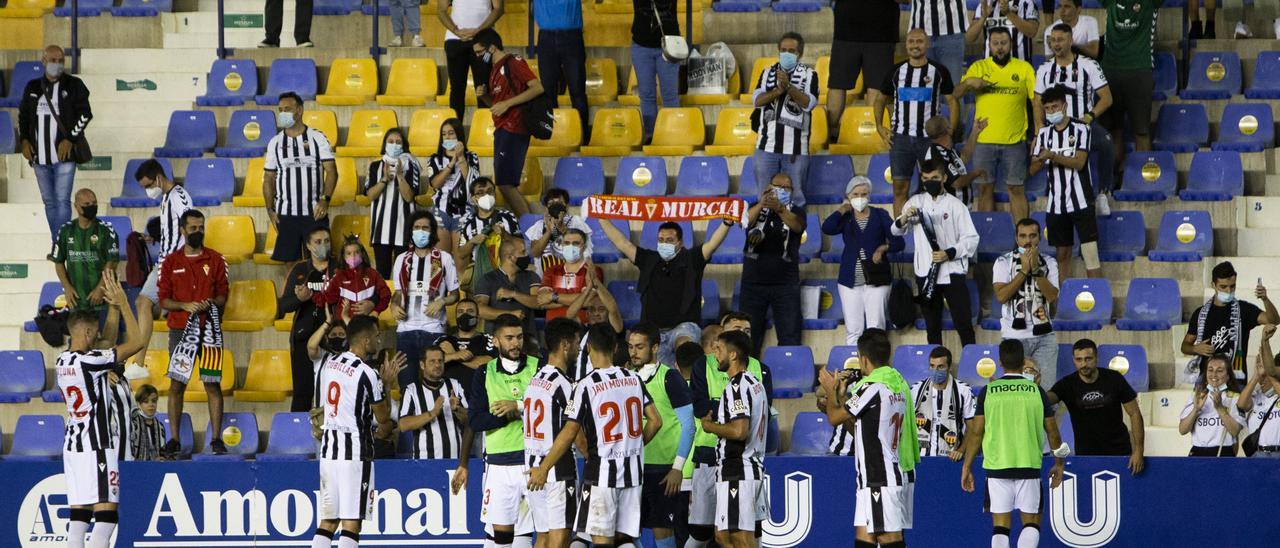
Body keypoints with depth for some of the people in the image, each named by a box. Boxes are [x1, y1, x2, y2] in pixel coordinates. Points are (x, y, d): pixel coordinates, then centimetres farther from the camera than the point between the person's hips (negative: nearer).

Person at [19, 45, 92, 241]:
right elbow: (23, 114, 17)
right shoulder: (33, 87, 11)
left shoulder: (73, 85, -1)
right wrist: (23, 140, 4)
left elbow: (85, 114, -4)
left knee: (62, 200, -11)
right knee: (49, 202, 9)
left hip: (64, 153, -5)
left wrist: (70, 139, -12)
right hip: (39, 156, 5)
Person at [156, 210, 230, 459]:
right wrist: (185, 306, -12)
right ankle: (174, 439, 4)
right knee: (176, 384, 0)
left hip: (209, 329, -1)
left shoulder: (215, 260, 7)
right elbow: (164, 300, 5)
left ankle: (216, 439, -1)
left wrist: (211, 304, -15)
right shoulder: (171, 262, 7)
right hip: (180, 330, 1)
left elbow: (223, 295, 7)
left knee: (213, 383, -4)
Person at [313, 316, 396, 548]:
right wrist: (388, 381, 11)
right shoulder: (367, 374, -15)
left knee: (327, 521, 10)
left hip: (329, 449, 7)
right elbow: (383, 417, -5)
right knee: (351, 522, -5)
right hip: (354, 452, -7)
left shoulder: (329, 364, 8)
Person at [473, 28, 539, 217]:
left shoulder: (513, 63, -10)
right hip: (502, 129, 10)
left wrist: (507, 104, -19)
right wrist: (483, 96, 4)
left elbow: (537, 87, -18)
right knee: (506, 185, 8)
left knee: (505, 183, -15)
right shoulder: (495, 68, 18)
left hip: (513, 129, -10)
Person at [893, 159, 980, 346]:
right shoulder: (916, 202, 6)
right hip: (926, 275, 3)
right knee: (932, 326, 9)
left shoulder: (955, 204, -2)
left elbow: (971, 239, -3)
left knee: (963, 324, -4)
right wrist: (904, 219, -19)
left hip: (952, 273, -3)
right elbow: (896, 231, 3)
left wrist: (949, 253, -18)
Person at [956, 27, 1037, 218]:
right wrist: (969, 82, -21)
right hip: (984, 139, 1)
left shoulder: (1023, 68, 5)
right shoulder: (978, 67, 7)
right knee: (985, 188, 4)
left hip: (1015, 140, -1)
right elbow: (957, 94, 1)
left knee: (1016, 188, 1)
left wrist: (1038, 133, -6)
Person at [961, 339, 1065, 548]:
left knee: (1000, 525, 5)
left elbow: (976, 432, -1)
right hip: (1029, 466, 0)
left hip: (996, 466, 0)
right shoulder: (1037, 391, 1)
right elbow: (1052, 432, 7)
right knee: (1031, 522, 7)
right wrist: (1058, 463, 21)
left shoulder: (988, 392, 0)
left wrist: (966, 467, 7)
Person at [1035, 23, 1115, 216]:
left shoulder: (1089, 66, 4)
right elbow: (1038, 103, 16)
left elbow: (1106, 97, 1)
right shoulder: (1044, 70, 16)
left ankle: (1103, 193, -25)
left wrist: (1089, 117, -14)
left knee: (1105, 143, -36)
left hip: (1084, 123, -3)